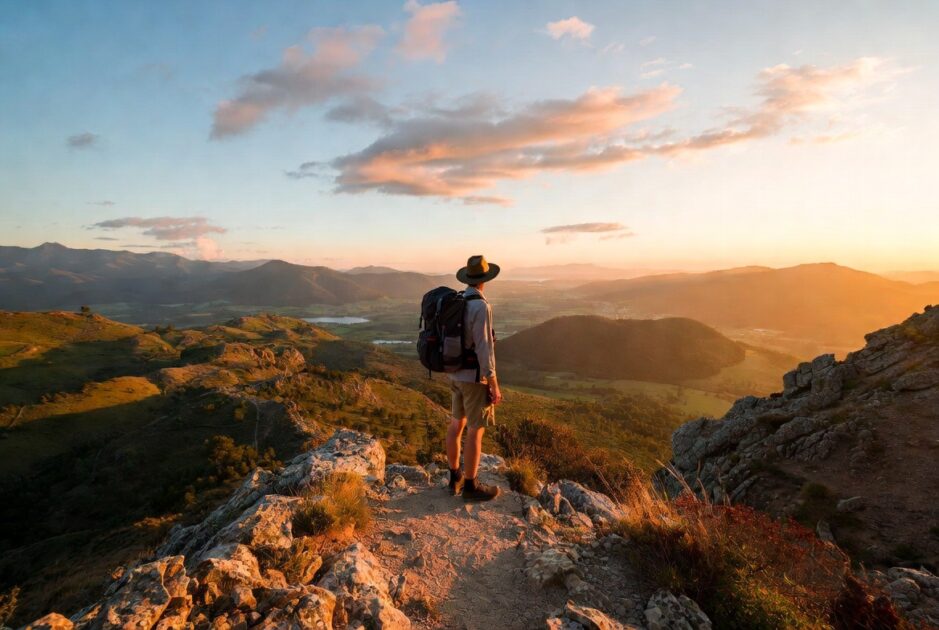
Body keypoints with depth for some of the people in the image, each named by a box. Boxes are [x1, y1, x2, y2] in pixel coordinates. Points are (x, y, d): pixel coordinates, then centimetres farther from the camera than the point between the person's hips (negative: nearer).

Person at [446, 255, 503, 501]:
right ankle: (471, 486, 13)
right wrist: (494, 386, -18)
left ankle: (455, 478, 27)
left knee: (457, 424, 15)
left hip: (456, 373, 9)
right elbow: (484, 349, -24)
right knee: (476, 431, 2)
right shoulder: (481, 307, -22)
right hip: (475, 377, -8)